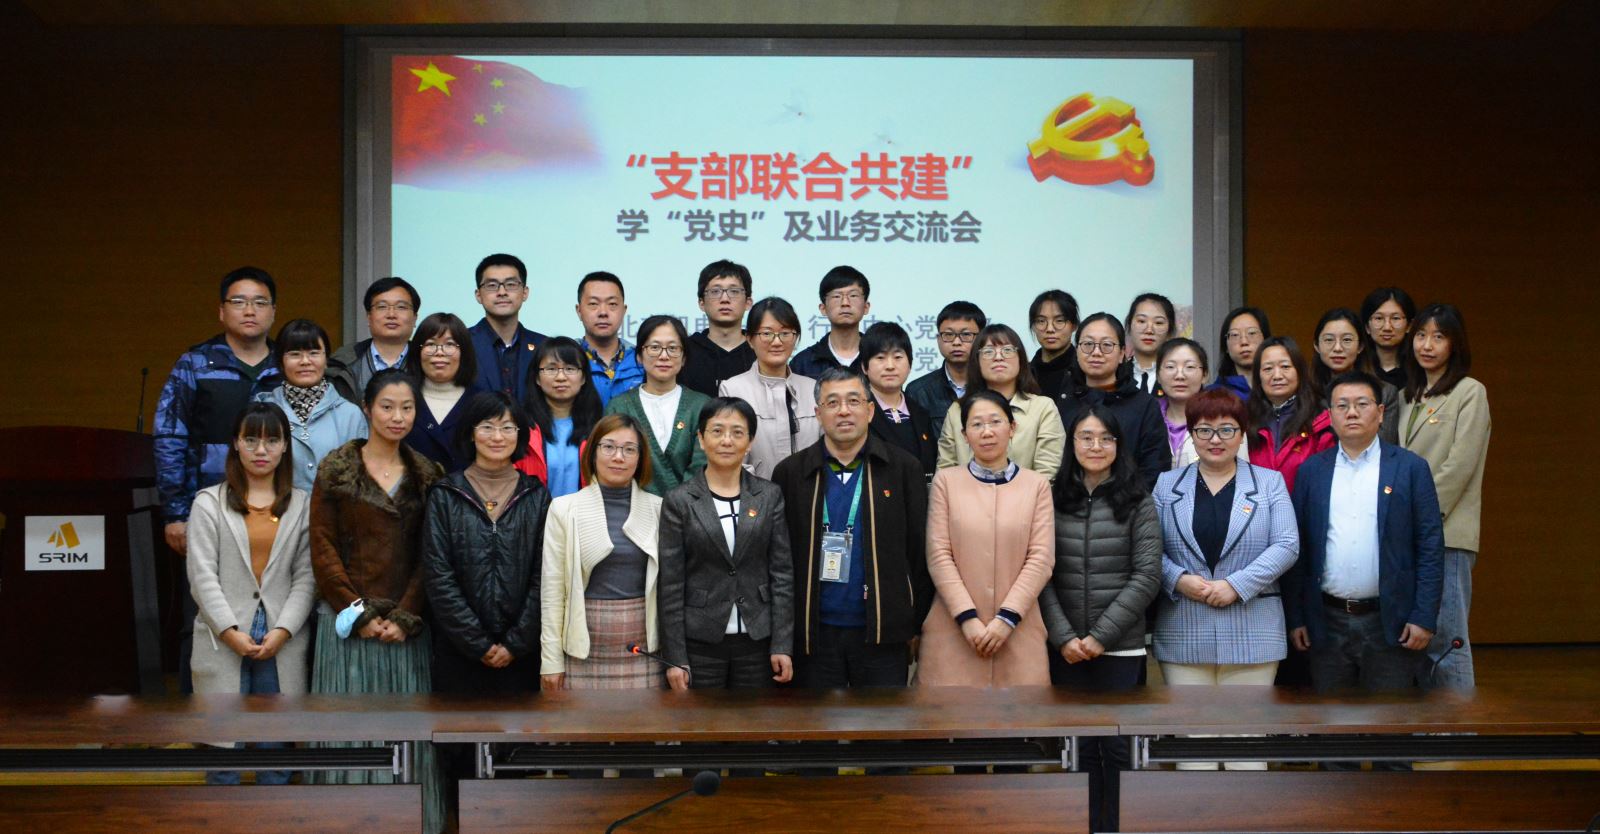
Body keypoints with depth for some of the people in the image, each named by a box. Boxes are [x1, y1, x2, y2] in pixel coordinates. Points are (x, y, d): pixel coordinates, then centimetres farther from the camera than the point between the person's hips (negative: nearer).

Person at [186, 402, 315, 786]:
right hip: (224, 643, -1)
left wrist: (283, 631, -9)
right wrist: (231, 632, -10)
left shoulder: (301, 505, 8)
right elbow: (202, 575, -2)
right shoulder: (209, 503, 5)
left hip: (280, 644, 1)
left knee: (276, 743, 7)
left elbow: (306, 576, 3)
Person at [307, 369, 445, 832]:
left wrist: (404, 618, -8)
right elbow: (323, 549, -3)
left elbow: (429, 556, 4)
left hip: (407, 626, 2)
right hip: (348, 621, -2)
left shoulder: (427, 475, 7)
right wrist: (360, 615, -9)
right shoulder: (337, 469, 1)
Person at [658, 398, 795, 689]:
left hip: (757, 641, 2)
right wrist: (675, 659, -6)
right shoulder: (679, 501, -1)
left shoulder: (769, 496, 5)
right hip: (700, 643, -1)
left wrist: (782, 645, -3)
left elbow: (782, 573, 3)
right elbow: (671, 585, -2)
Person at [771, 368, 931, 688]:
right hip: (814, 634, 1)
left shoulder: (904, 468, 2)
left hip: (880, 632, -1)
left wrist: (916, 625, 1)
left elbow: (919, 551, 3)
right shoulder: (790, 472, 4)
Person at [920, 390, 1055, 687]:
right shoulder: (946, 481, 5)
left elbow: (1041, 558, 0)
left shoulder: (1037, 484, 7)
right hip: (953, 630, 0)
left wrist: (1007, 617, -10)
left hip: (1017, 630, 1)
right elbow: (938, 555, -1)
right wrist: (967, 617, -10)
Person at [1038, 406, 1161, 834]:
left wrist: (1101, 635, -10)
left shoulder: (1138, 502, 0)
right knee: (1081, 746, 8)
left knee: (1117, 745, 3)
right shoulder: (1053, 498, 4)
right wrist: (1063, 635, -9)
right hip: (1066, 648, 2)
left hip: (1120, 646, -2)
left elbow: (1147, 576, -5)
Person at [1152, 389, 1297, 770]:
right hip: (1183, 634, 1)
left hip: (1252, 632, -1)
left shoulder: (1269, 483, 7)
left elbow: (1286, 545, -3)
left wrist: (1236, 585, -13)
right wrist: (1180, 580, -14)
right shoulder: (1167, 486, 10)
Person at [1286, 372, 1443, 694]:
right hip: (1327, 624, 2)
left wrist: (1424, 618, -8)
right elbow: (1298, 549, 6)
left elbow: (1431, 547, -2)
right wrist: (1295, 618, 2)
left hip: (1390, 625, -2)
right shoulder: (1311, 470, 7)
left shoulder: (1411, 468, 1)